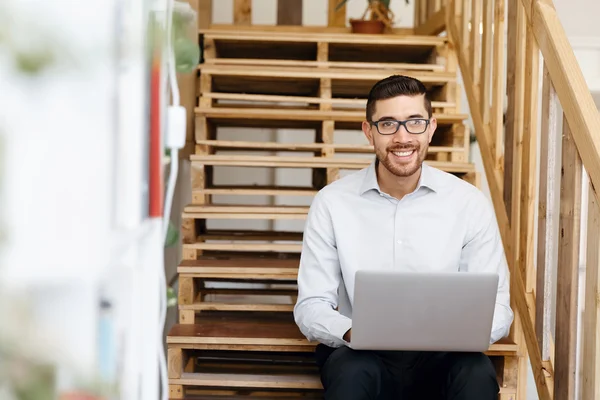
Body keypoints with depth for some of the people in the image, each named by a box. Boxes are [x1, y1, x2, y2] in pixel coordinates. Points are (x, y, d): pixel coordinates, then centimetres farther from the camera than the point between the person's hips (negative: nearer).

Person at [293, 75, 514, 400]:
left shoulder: (469, 203, -1)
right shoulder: (332, 203, -2)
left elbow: (497, 308, 0)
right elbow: (311, 306, -2)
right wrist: (353, 333, -25)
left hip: (441, 356, 1)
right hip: (362, 355, -1)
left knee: (478, 373, -31)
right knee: (350, 372, -34)